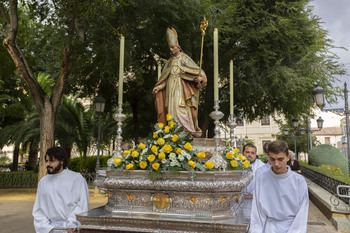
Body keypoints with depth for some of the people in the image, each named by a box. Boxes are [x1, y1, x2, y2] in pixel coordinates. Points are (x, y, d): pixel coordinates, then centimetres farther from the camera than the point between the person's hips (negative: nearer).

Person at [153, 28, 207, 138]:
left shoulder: (184, 58, 4)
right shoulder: (170, 61, 18)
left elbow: (195, 69, -4)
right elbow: (164, 76, 18)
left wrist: (200, 77, -24)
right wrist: (158, 87, 9)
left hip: (180, 87, -5)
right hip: (170, 87, 5)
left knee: (180, 107, -14)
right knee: (171, 108, 0)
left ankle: (185, 130, -12)